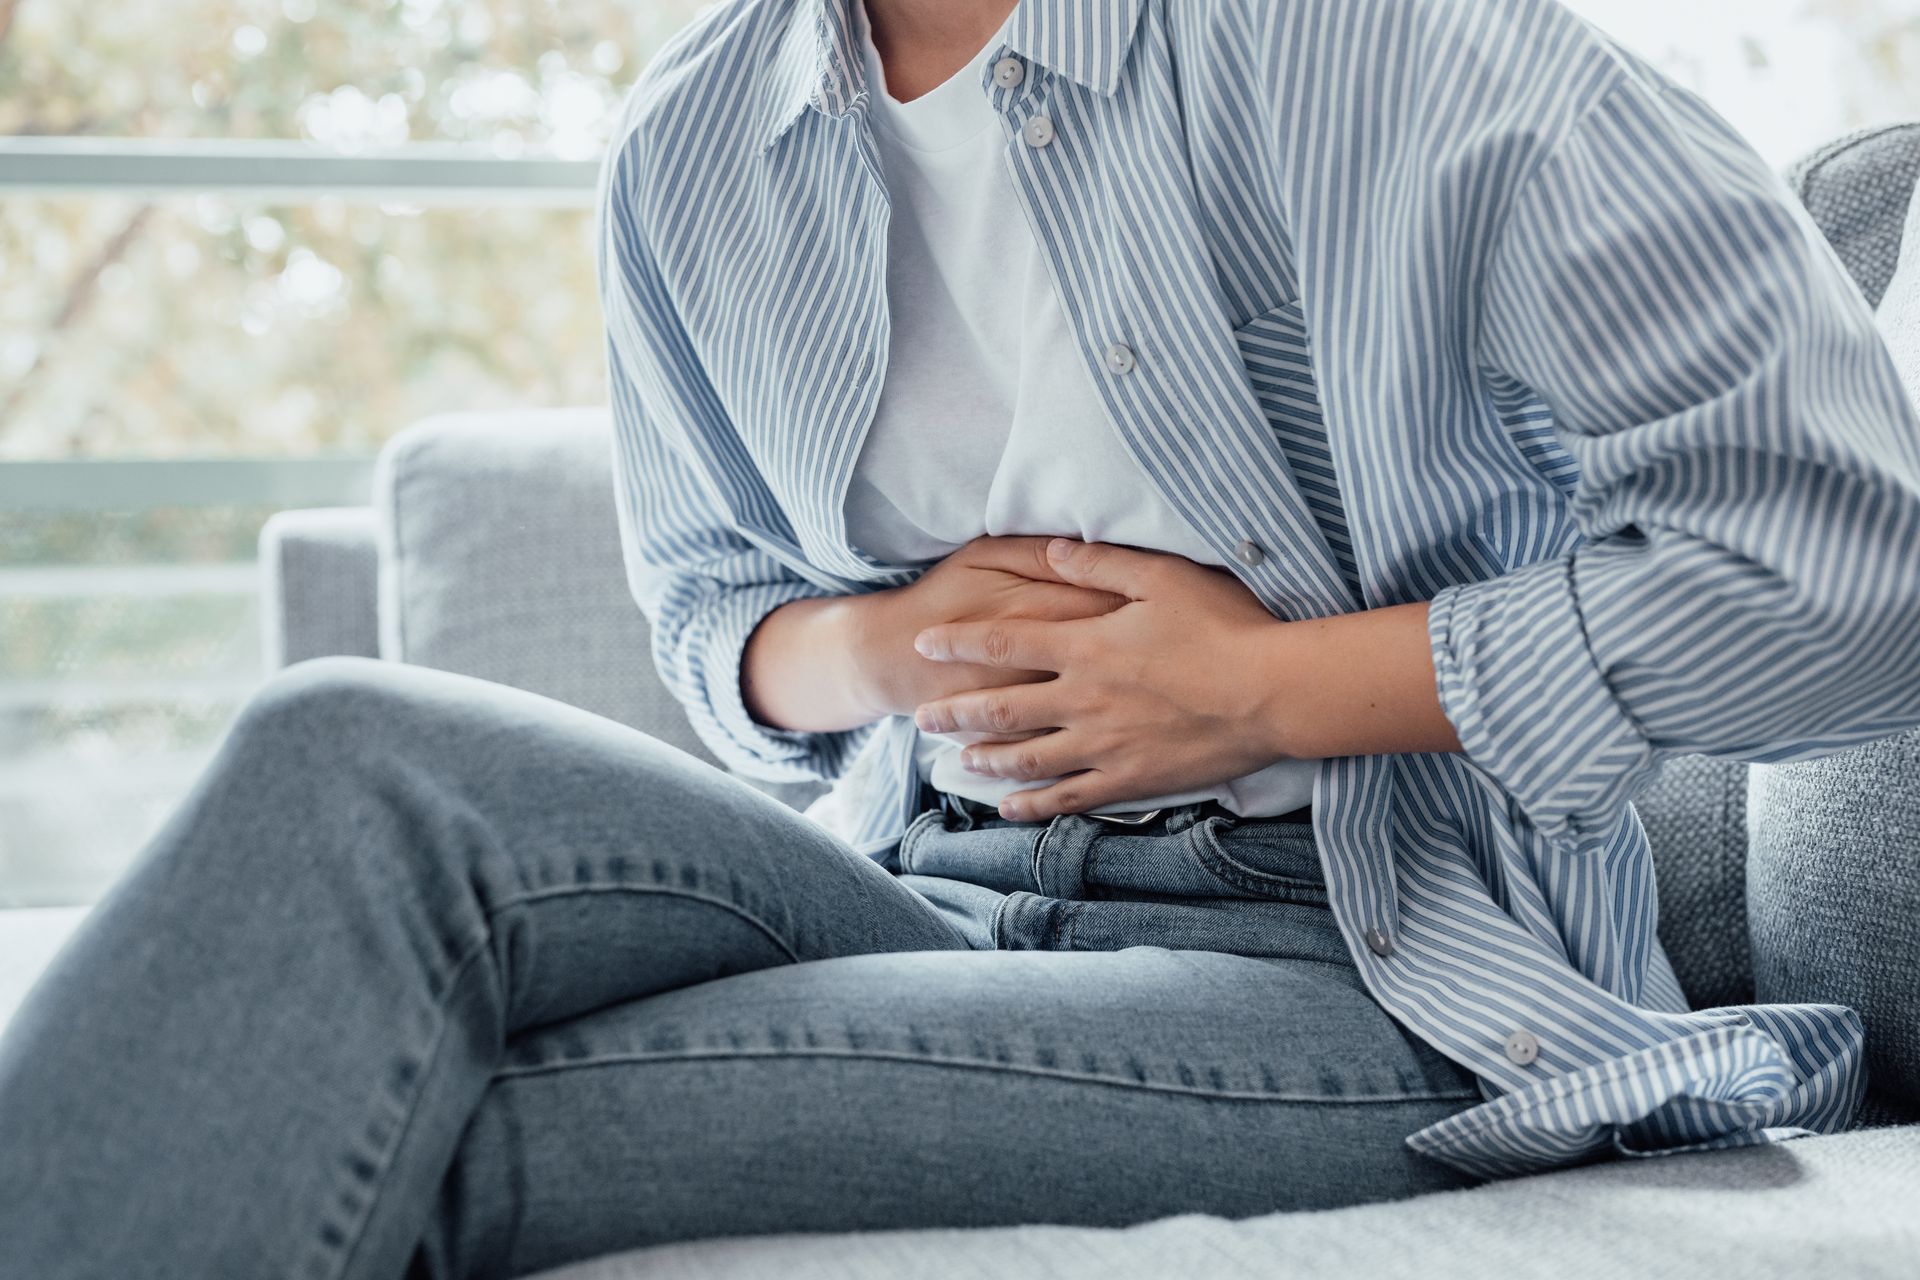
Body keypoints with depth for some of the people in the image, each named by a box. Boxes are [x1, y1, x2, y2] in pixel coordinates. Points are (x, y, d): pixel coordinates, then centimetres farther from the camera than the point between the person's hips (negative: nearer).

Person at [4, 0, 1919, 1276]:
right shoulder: (685, 155, 9)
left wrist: (1268, 685, -13)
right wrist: (875, 650, -2)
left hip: (1357, 975, -5)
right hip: (920, 904, 6)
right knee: (356, 758, -24)